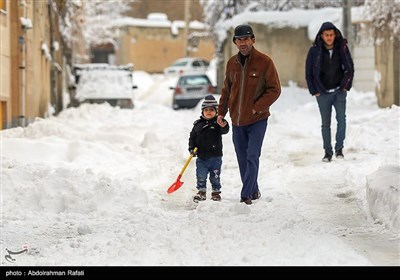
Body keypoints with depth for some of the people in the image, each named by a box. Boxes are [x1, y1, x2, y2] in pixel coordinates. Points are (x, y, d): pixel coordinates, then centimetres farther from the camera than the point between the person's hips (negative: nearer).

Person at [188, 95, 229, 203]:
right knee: (201, 176, 6)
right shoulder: (198, 124, 5)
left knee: (215, 176, 7)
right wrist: (192, 148, -4)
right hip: (201, 157, 2)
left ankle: (216, 192, 21)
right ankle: (201, 191, 19)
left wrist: (224, 126, -45)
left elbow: (224, 131, -23)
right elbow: (192, 137, 10)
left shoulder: (217, 123, -4)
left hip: (215, 156, -2)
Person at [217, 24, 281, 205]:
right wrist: (221, 112, 9)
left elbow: (274, 90, -9)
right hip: (237, 120, 5)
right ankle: (253, 191, 24)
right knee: (242, 159, 10)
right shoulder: (232, 63, 4)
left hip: (257, 120, -5)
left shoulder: (264, 62, -10)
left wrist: (256, 108, -15)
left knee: (252, 158, -10)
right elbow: (226, 90, 16)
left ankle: (246, 195, -6)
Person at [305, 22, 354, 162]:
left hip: (339, 92, 0)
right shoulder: (315, 50, -5)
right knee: (325, 123, 5)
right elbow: (309, 72, 2)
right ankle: (328, 152, 12)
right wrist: (314, 91, -2)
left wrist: (346, 86, 1)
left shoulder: (342, 48, -2)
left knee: (341, 119, -11)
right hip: (323, 93, 0)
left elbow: (350, 68, 8)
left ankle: (339, 148, 2)